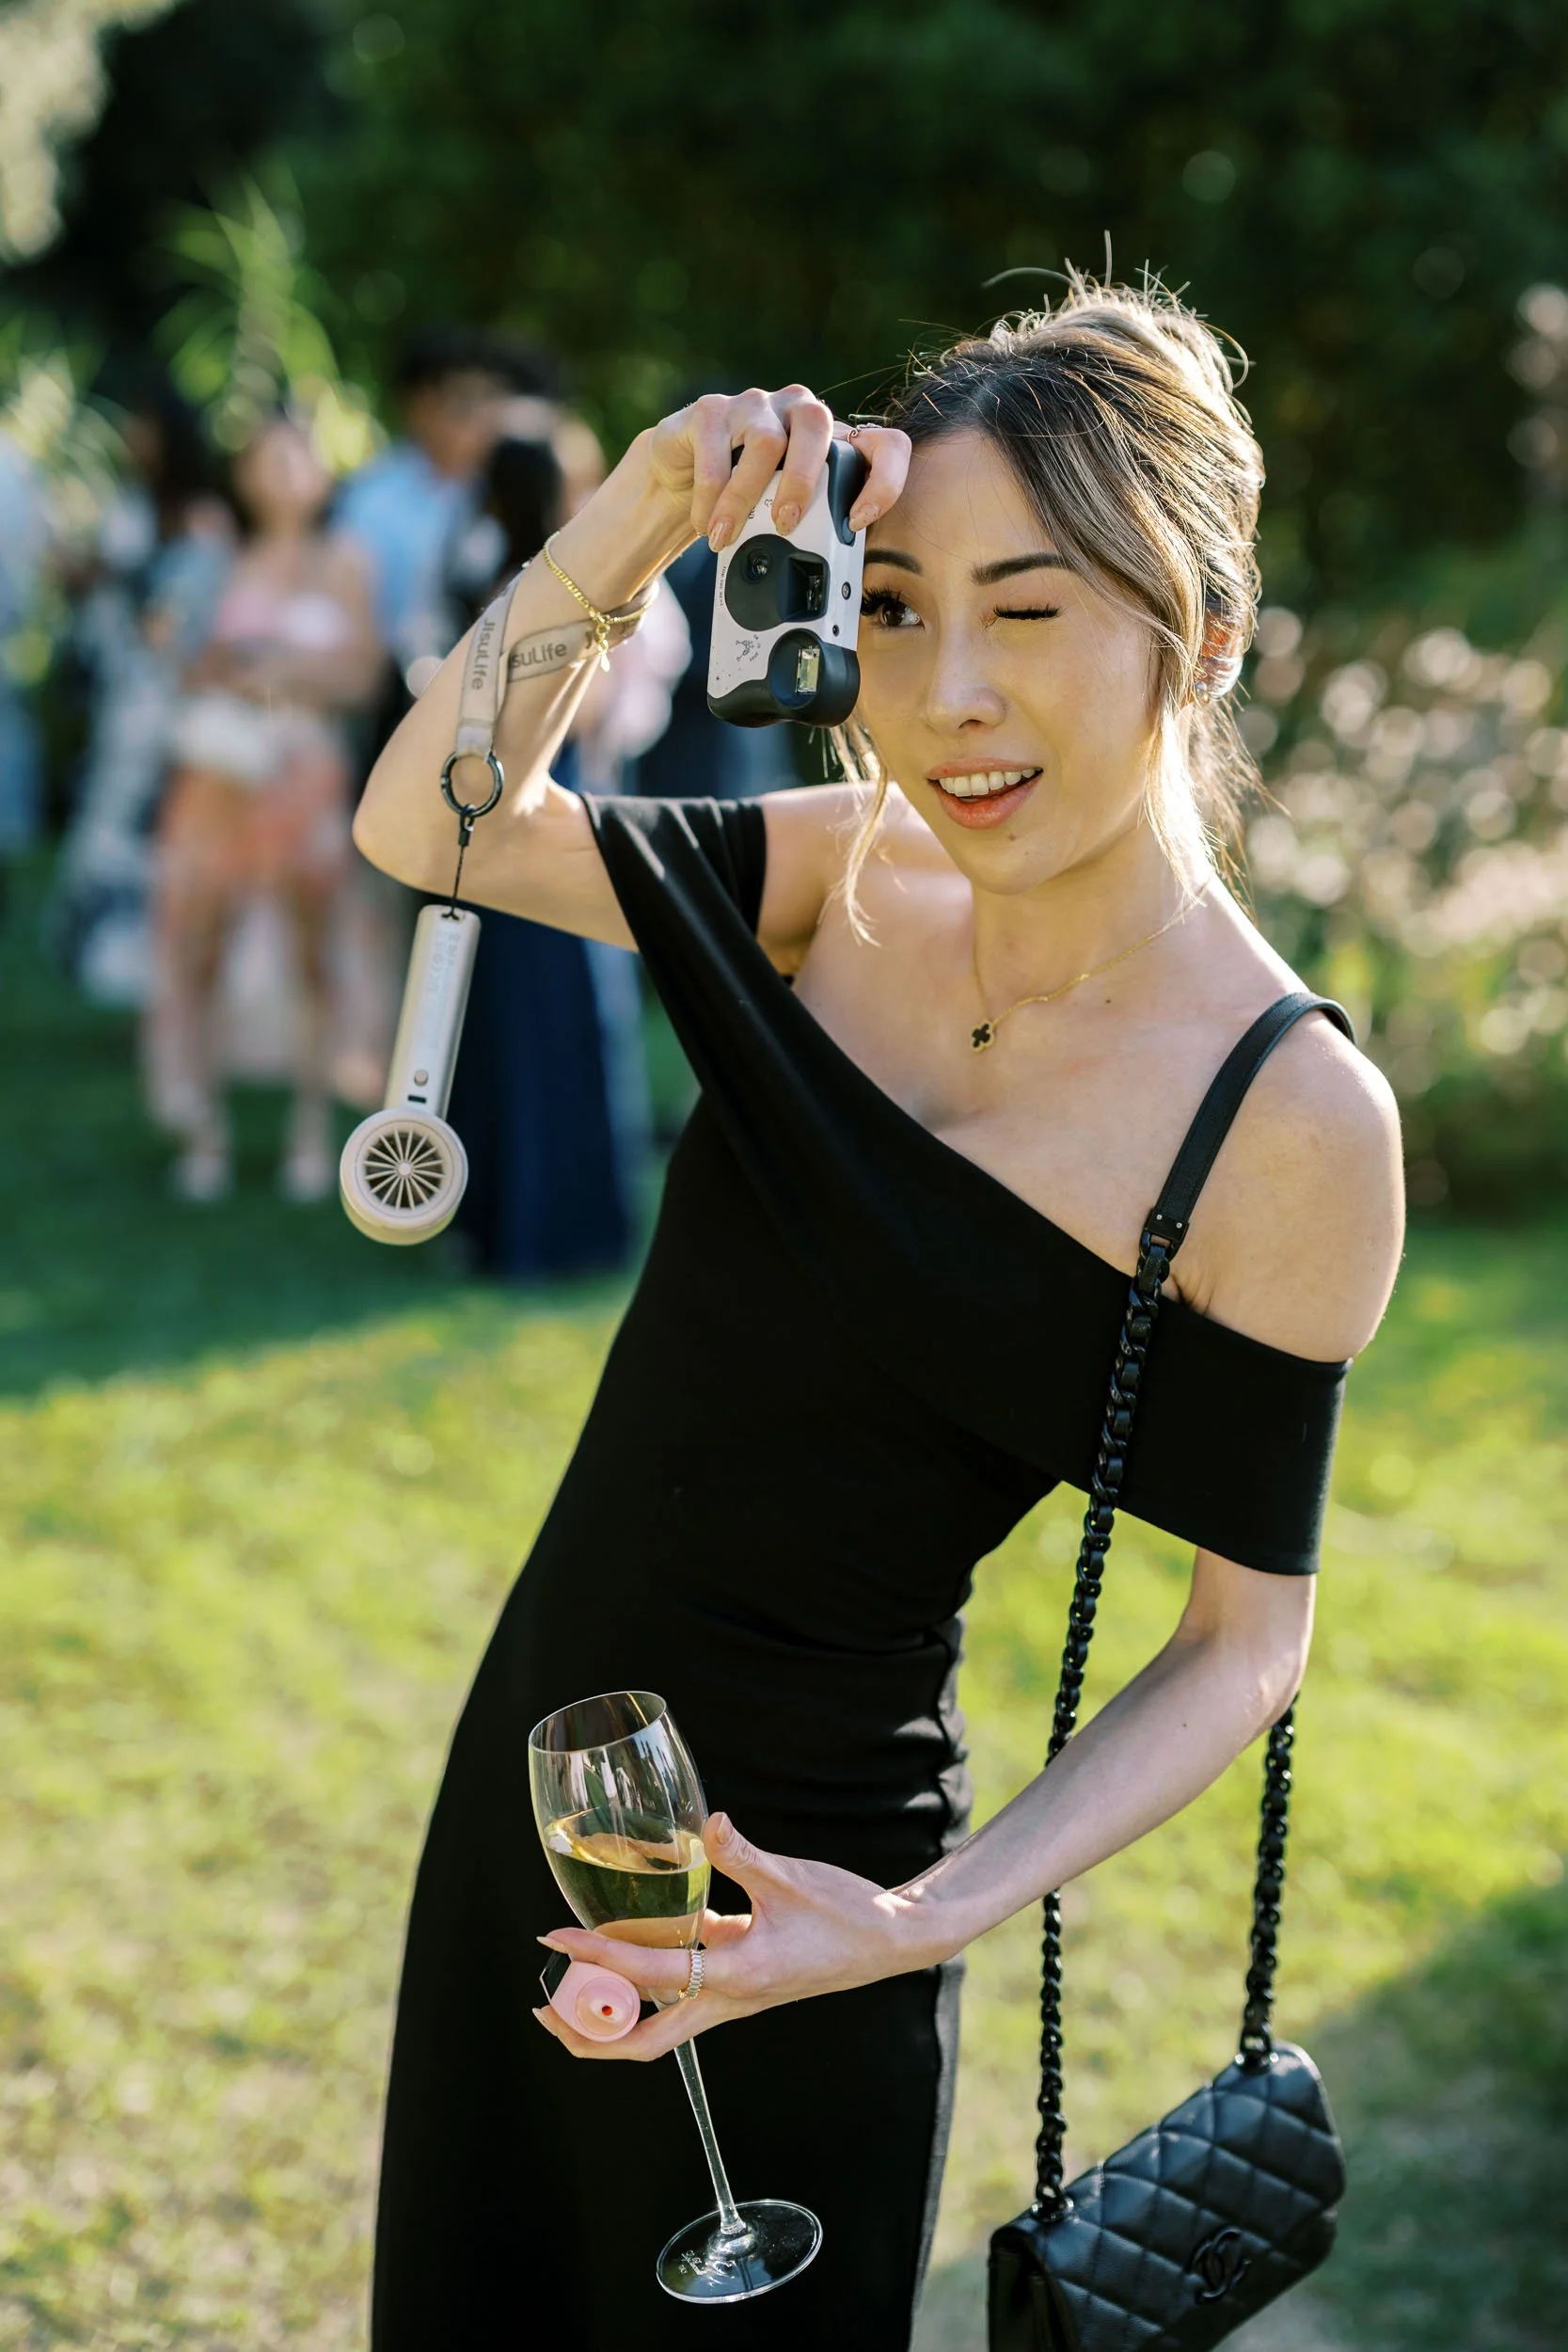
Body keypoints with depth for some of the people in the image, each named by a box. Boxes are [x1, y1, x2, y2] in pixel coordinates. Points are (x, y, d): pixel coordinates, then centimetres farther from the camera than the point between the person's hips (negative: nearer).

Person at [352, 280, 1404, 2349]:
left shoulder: (1296, 1126, -20)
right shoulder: (855, 871, -5)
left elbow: (1247, 1640, -15)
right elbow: (425, 830, -4)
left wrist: (923, 1925, -26)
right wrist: (630, 531, -18)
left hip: (781, 1877, -6)